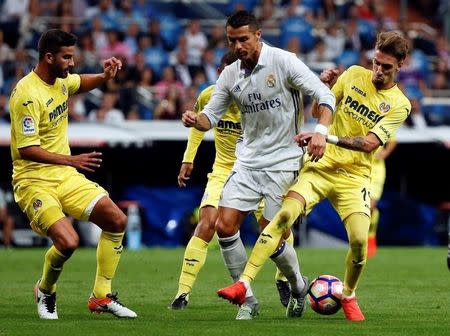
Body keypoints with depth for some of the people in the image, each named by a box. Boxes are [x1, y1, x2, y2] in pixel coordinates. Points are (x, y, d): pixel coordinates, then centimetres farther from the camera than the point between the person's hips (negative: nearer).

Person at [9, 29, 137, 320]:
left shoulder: (61, 80, 5)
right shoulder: (27, 94, -21)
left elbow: (82, 84, 30)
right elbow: (26, 150, -25)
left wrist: (105, 76, 8)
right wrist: (71, 160, -29)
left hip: (65, 176, 9)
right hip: (33, 181, -8)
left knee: (117, 220, 0)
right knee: (68, 241, -25)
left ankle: (102, 296, 11)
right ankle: (45, 291, 7)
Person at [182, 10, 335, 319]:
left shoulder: (283, 62, -12)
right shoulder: (230, 75, 4)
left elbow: (324, 95, -14)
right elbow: (212, 115, 10)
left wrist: (321, 130, -30)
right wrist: (196, 120, -15)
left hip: (283, 162, -5)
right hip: (248, 161, 5)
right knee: (225, 226, -8)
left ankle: (299, 286, 23)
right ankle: (246, 297, 5)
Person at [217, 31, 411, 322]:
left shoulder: (399, 105, -3)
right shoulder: (354, 75, 5)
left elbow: (369, 143, -15)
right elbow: (320, 111, 13)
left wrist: (327, 137, -26)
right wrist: (323, 86, -8)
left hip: (354, 176, -1)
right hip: (321, 166, 1)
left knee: (359, 240, -18)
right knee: (285, 215, -22)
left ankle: (348, 296, 12)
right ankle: (243, 284, -26)